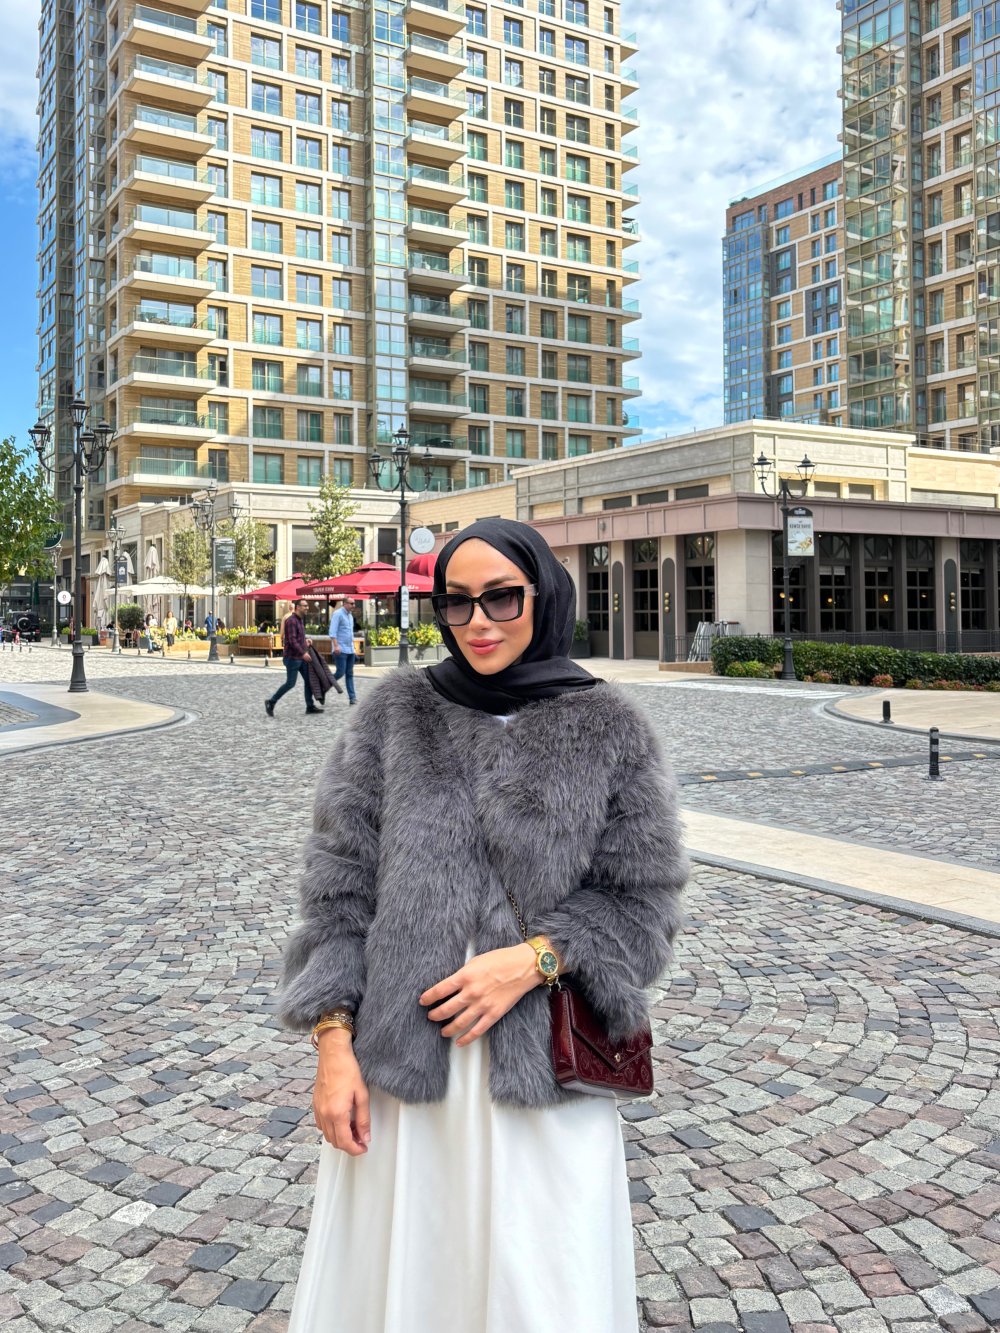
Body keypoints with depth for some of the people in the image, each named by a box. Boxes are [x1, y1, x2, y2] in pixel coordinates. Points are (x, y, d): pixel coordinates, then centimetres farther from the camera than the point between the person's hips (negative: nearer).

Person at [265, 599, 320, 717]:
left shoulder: (300, 620, 14)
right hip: (292, 657, -9)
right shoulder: (291, 620, -16)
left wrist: (305, 641, 9)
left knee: (309, 680, 6)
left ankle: (310, 706, 11)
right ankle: (271, 702, 7)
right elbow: (292, 640, -23)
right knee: (290, 683, -6)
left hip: (301, 657, 9)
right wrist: (303, 653, -25)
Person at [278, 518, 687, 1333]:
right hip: (397, 1060, 2)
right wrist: (334, 1041, -4)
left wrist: (533, 959, -14)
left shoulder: (608, 729, 0)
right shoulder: (396, 714, 4)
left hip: (542, 1066, -1)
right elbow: (340, 885, 3)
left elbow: (644, 901, 1)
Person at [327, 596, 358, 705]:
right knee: (340, 672, -9)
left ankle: (352, 697, 6)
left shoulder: (350, 615, 18)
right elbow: (333, 632, -16)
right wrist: (336, 646, -25)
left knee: (349, 674, 6)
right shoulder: (338, 614, -9)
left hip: (350, 650, 8)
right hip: (340, 650, -8)